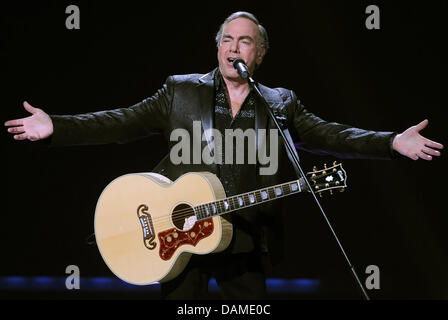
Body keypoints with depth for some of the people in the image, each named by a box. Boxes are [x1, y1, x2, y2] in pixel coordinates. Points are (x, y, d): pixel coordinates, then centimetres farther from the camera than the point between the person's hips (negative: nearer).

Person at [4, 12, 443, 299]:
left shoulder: (280, 104, 12)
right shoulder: (180, 91, 8)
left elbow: (329, 135, 6)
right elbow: (124, 122, 4)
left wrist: (393, 142, -7)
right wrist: (56, 127, -7)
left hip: (246, 240, 1)